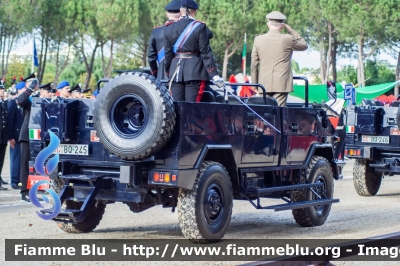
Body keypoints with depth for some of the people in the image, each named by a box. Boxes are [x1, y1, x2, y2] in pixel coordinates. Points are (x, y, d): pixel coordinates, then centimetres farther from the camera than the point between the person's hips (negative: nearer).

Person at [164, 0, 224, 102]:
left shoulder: (169, 28, 5)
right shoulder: (199, 27, -5)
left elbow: (168, 55, 9)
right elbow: (205, 52, -7)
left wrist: (169, 75, 19)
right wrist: (214, 75, -5)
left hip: (175, 71, 3)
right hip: (195, 71, -3)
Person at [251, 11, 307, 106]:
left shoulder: (258, 39, 3)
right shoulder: (287, 39, -5)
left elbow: (254, 65, 7)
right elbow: (304, 45, 15)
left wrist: (254, 84, 15)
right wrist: (290, 30, 15)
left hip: (264, 84, 3)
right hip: (281, 84, -3)